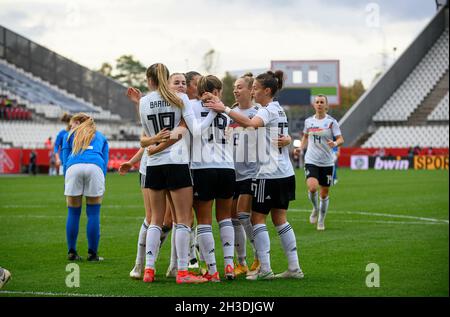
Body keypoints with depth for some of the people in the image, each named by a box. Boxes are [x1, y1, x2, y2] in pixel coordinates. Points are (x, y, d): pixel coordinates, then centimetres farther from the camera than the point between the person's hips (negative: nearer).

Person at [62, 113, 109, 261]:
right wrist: (100, 183, 21)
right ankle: (92, 253, 5)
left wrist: (66, 185, 19)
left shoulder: (70, 135, 28)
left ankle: (72, 252, 10)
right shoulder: (101, 137, 32)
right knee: (93, 213, 5)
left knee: (73, 213, 8)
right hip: (95, 166, 0)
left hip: (73, 167, 0)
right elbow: (105, 161, 22)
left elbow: (65, 159, 19)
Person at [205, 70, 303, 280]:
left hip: (269, 174, -9)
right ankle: (294, 267, 11)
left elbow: (251, 123, -32)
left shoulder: (268, 110, -12)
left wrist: (224, 109, -36)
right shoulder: (278, 109, 16)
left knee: (257, 218, -3)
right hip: (285, 173, 9)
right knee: (280, 218, 12)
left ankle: (265, 269, -5)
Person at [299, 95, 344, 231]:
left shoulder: (331, 121, -4)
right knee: (312, 187, -22)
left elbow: (341, 139, -6)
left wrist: (335, 143, -28)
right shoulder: (308, 121, 6)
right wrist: (301, 149, 7)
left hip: (327, 162, -1)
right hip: (311, 160, 1)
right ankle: (315, 208, 8)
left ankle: (321, 220, 25)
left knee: (324, 193, 6)